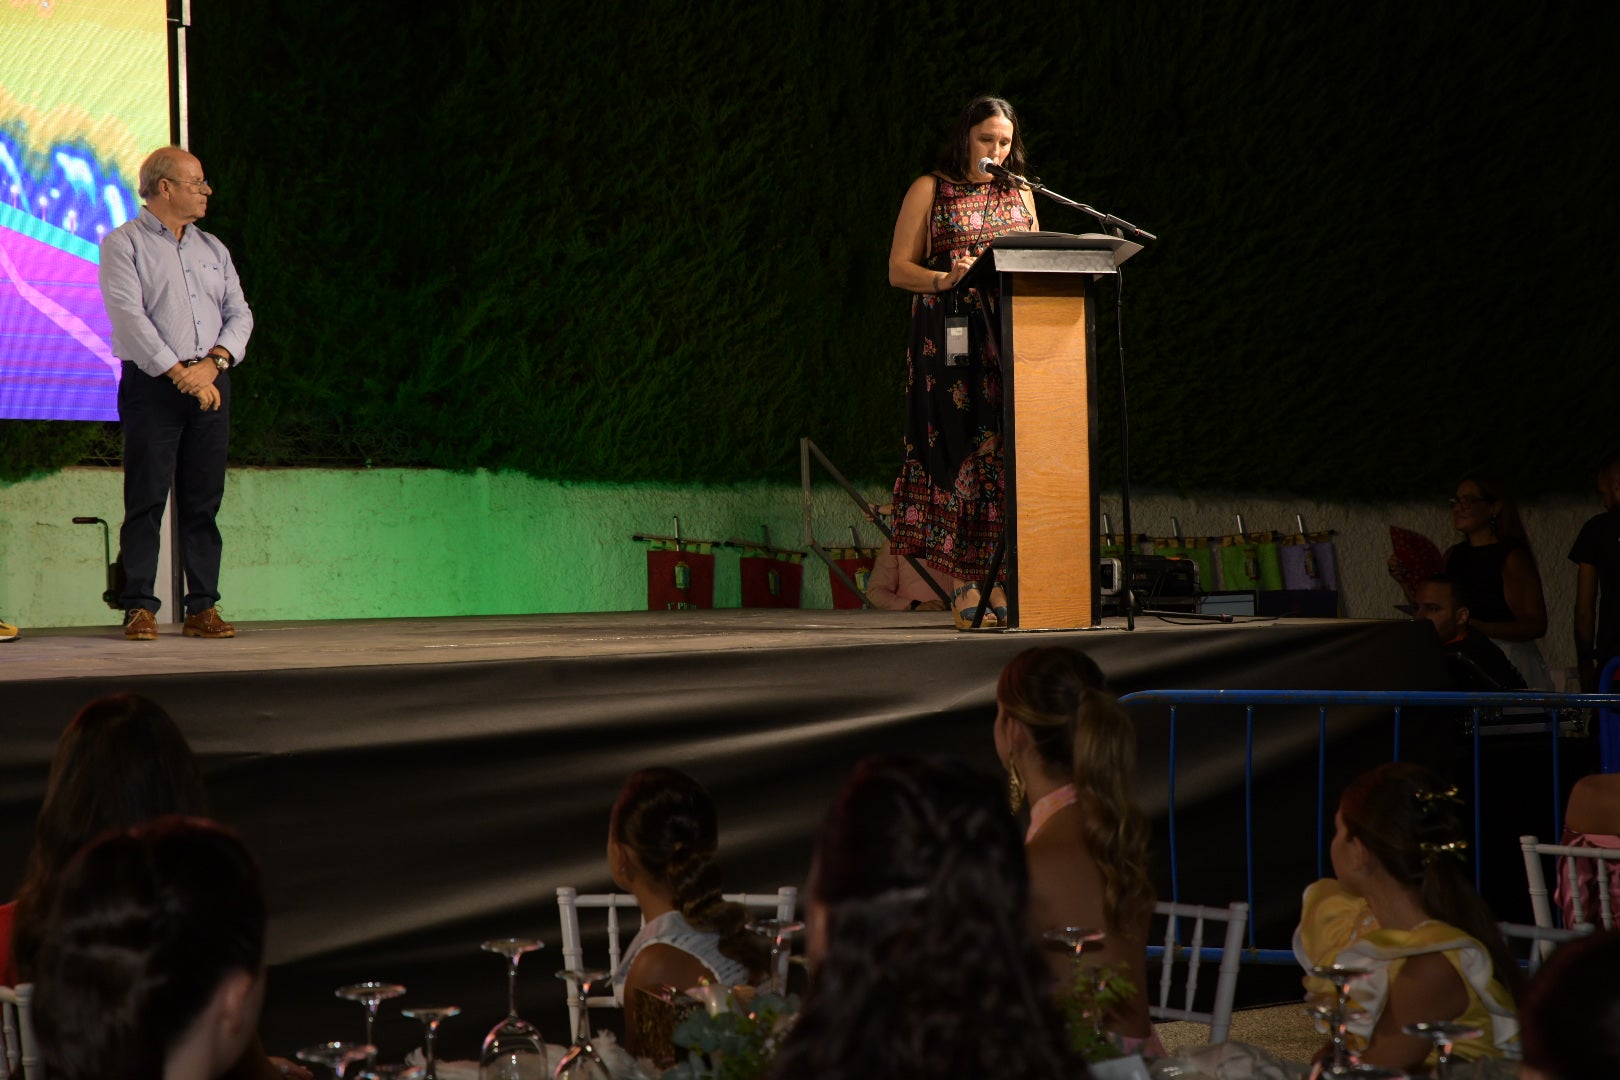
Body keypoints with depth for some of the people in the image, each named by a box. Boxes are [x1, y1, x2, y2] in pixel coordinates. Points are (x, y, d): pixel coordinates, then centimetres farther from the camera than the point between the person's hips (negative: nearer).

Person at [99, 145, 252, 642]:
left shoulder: (212, 249, 19)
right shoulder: (124, 244, 0)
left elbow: (239, 314, 12)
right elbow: (129, 316, -11)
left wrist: (214, 362, -7)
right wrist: (179, 373, -15)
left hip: (210, 386, 5)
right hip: (152, 385, -5)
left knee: (204, 501, 3)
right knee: (146, 499, -6)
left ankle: (202, 609, 4)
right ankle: (139, 607, -4)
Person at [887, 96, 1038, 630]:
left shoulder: (1019, 193, 18)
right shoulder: (930, 190, 5)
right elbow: (898, 269, 0)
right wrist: (946, 278, -18)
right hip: (950, 340, -4)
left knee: (1009, 452, -3)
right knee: (960, 449, -9)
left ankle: (1000, 585, -1)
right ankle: (963, 589, -8)